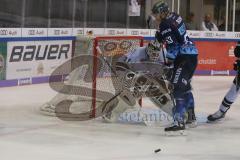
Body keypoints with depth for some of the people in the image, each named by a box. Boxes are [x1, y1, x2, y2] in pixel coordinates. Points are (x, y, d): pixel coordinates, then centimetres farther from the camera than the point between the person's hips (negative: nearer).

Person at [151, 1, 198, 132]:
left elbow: (173, 47, -20)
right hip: (192, 54, 11)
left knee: (178, 88, -17)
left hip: (185, 58, -11)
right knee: (185, 86, 24)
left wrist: (168, 62, -15)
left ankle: (179, 121, -26)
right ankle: (191, 117, 35)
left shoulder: (166, 24, -17)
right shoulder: (175, 16, 11)